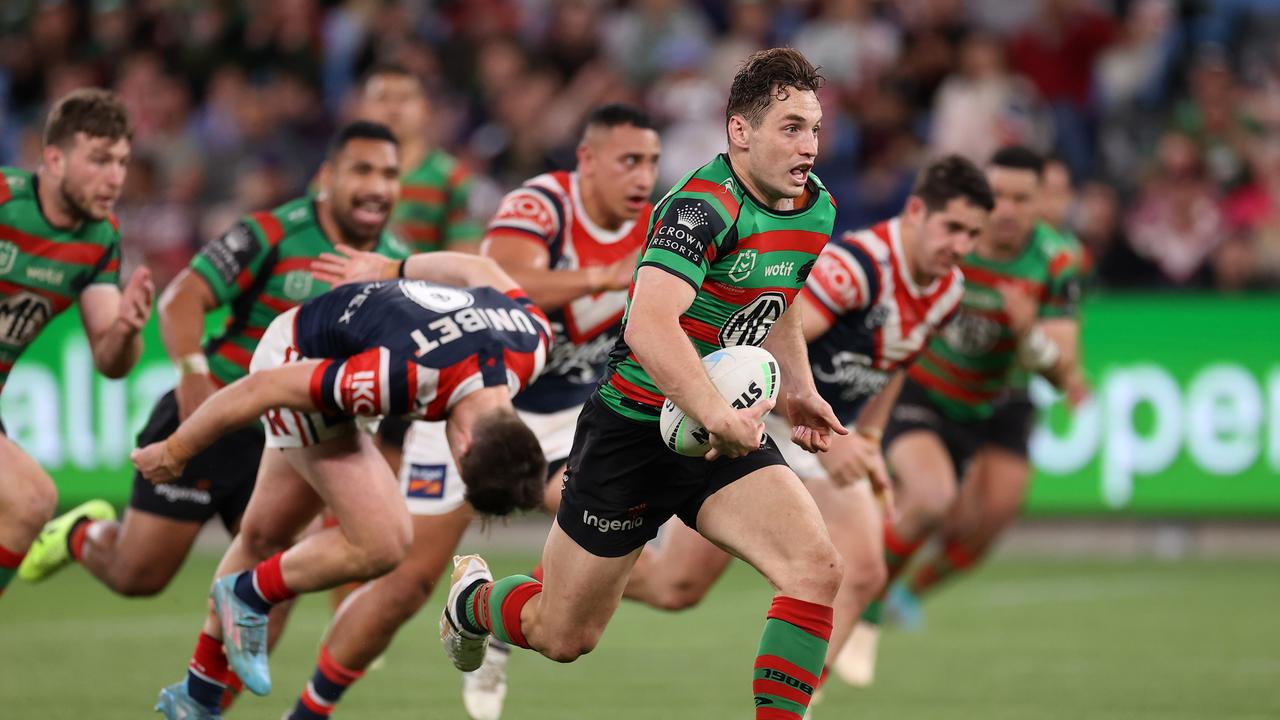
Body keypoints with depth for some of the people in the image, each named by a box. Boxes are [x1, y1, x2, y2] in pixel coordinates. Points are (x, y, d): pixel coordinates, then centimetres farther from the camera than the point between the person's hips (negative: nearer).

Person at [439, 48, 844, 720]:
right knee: (563, 637, 10)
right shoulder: (703, 205, -25)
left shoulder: (816, 209, 2)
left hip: (729, 427, 6)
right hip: (633, 430, -6)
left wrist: (798, 389, 14)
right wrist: (717, 415, -53)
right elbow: (651, 324, -42)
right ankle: (471, 597, 44)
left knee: (816, 572, -20)